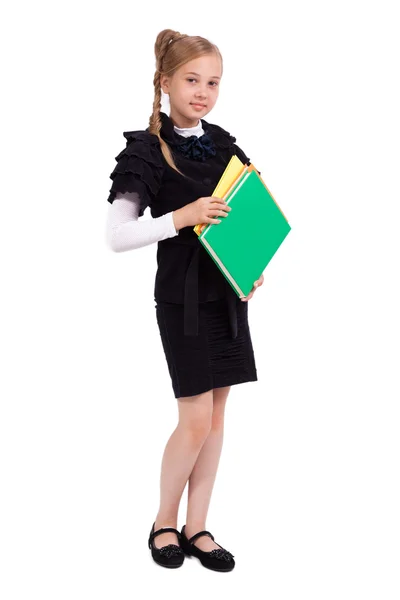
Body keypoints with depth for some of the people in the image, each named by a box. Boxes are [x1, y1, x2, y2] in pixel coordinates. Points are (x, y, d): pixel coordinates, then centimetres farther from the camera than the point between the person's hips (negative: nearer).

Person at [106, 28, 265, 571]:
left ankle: (197, 528, 20)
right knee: (196, 420, -4)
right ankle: (164, 523, 18)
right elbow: (116, 236, -13)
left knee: (217, 414, 8)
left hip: (228, 296, 6)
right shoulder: (147, 151, -9)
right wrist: (182, 217, -22)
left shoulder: (225, 146, 8)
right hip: (182, 298, -6)